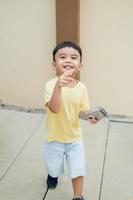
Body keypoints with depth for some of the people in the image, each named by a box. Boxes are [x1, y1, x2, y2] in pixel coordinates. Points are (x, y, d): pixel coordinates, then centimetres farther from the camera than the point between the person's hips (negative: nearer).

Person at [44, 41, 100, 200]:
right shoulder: (51, 85, -22)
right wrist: (58, 86, -51)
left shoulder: (81, 87, -11)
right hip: (55, 138, -1)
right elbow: (54, 108, -37)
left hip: (75, 137, 2)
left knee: (78, 169, 9)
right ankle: (53, 174, 58)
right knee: (54, 168, 22)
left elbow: (83, 110, -2)